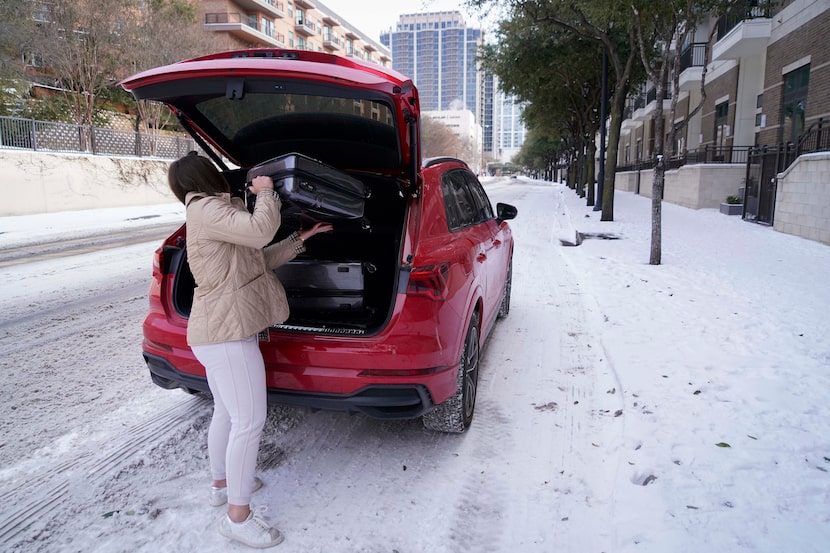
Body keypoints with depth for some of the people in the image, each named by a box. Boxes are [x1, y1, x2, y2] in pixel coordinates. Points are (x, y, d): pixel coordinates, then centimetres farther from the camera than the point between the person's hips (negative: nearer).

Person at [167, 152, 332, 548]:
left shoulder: (210, 212, 20)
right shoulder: (207, 209, -13)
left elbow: (260, 258, 21)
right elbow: (260, 231, -27)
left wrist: (300, 240, 18)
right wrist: (266, 193, -10)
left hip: (218, 332, 11)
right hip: (227, 334, -11)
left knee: (226, 413, 22)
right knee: (249, 421, -6)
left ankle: (222, 484, 39)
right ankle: (237, 516, 5)